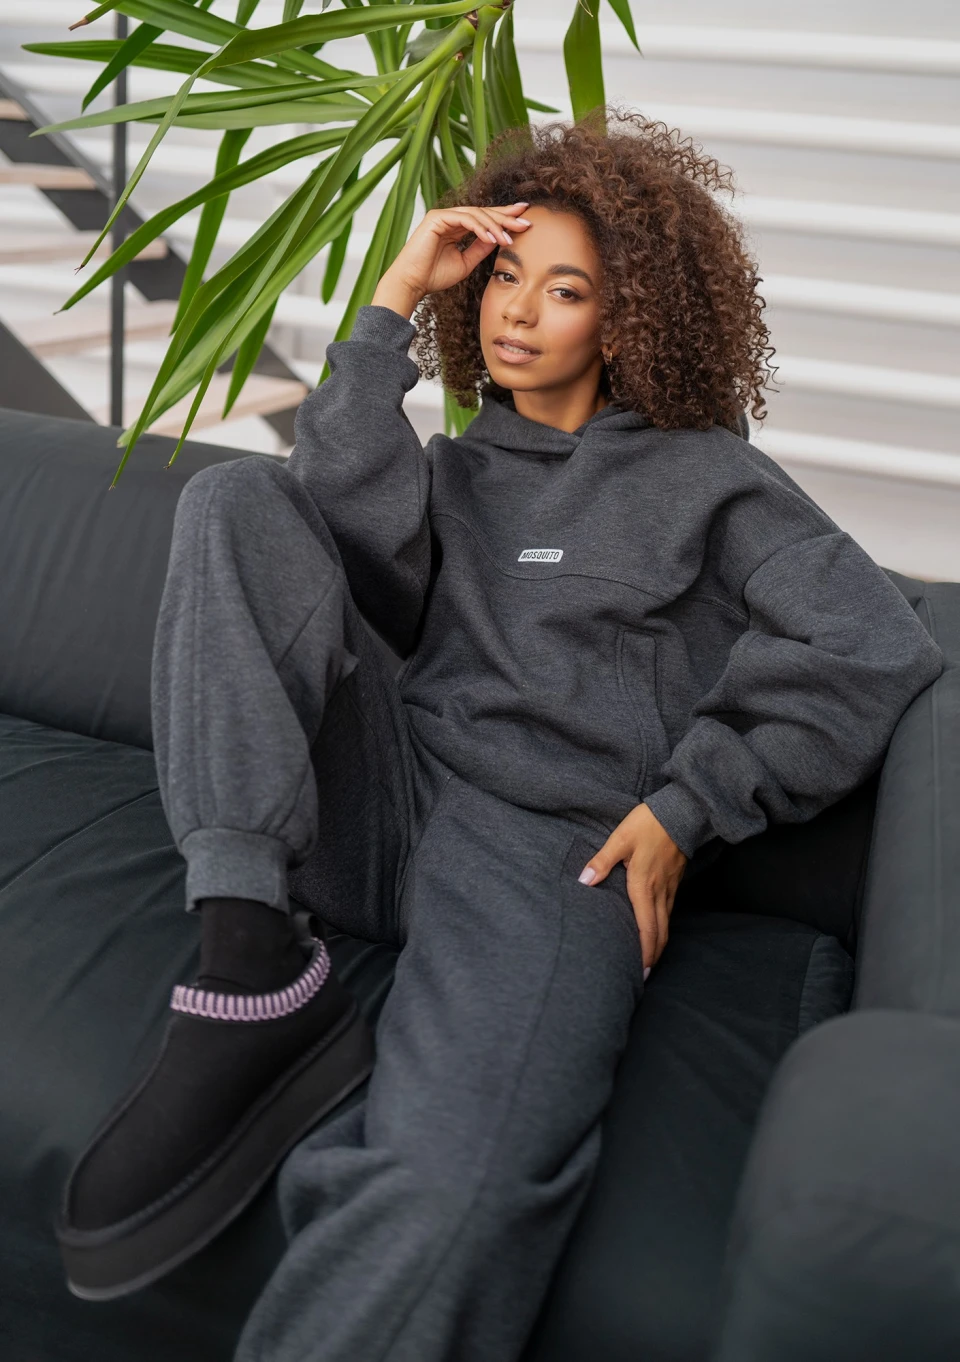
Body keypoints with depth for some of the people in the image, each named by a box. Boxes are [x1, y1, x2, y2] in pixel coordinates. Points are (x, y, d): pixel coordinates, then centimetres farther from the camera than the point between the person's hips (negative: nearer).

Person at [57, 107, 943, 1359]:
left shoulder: (703, 474, 13)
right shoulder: (455, 470, 23)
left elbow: (878, 646, 2)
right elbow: (350, 520, -2)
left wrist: (687, 803, -5)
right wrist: (393, 306, 2)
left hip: (554, 853, -4)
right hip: (390, 806, 5)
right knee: (240, 502, -12)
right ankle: (255, 970, -23)